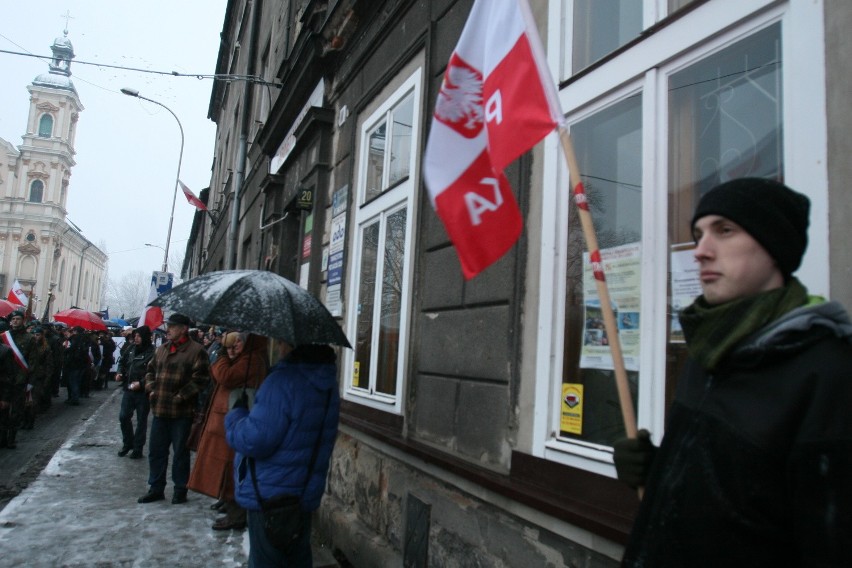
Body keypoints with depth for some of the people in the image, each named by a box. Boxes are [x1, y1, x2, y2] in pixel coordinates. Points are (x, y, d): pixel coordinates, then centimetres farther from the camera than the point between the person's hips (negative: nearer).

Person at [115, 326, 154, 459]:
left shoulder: (152, 352, -17)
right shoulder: (131, 348, 4)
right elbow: (122, 361, 19)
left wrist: (141, 383, -26)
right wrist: (120, 372, 1)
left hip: (143, 392, -6)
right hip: (128, 389, 6)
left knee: (141, 420, 7)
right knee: (123, 417, 10)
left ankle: (138, 448, 19)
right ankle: (127, 443, 30)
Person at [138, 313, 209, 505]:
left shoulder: (196, 350, -10)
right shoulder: (162, 349, 13)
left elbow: (200, 377, -16)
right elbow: (151, 370, 23)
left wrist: (182, 395, -17)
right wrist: (151, 388, 6)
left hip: (181, 412, -7)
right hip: (159, 410, 7)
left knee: (180, 452, 5)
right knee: (156, 450, 14)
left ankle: (180, 489, 18)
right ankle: (156, 488, 27)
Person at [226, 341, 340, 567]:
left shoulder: (283, 381, -27)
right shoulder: (327, 382, 2)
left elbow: (255, 441, -26)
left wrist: (235, 417, -6)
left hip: (270, 495, -8)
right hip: (306, 492, 8)